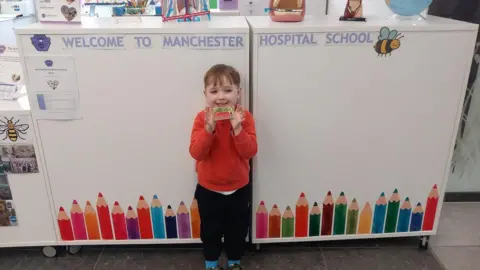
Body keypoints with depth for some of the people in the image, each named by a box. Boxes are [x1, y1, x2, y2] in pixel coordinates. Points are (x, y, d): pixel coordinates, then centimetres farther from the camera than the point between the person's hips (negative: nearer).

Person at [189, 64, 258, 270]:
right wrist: (209, 129, -33)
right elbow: (196, 153, -21)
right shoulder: (202, 118, -14)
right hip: (209, 189, 0)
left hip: (238, 188, 1)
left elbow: (250, 152, -20)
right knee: (210, 229, 17)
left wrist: (237, 129, -33)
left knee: (237, 228, 18)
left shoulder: (245, 117, -13)